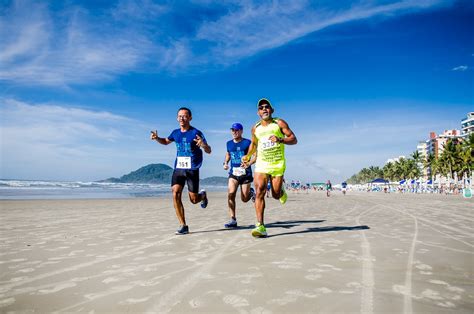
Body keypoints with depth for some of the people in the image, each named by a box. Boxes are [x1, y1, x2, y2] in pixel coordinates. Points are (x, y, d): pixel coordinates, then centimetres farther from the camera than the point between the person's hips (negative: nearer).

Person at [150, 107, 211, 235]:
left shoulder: (196, 133, -8)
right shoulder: (175, 133, 7)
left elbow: (209, 151, -10)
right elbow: (166, 141, 28)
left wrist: (203, 145, -32)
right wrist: (157, 138, 7)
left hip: (192, 170, -4)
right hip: (178, 169, 4)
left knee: (193, 200, 1)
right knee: (175, 194, -13)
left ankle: (202, 195, 39)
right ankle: (183, 226, -3)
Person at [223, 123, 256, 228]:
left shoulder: (247, 143, -6)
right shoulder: (229, 143, 9)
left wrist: (248, 164, -29)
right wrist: (225, 162, 9)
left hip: (245, 173, -3)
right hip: (233, 173, 3)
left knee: (244, 199, 4)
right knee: (231, 194, -17)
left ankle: (251, 192, 40)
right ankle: (233, 220, -12)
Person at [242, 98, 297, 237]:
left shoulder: (279, 123, -1)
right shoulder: (255, 128, 10)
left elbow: (294, 139, -6)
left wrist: (280, 140, -23)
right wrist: (248, 156, 26)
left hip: (278, 163, -2)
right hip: (261, 164, 2)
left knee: (276, 195, -1)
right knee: (259, 192, -16)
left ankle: (281, 192, 40)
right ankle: (260, 226, -18)